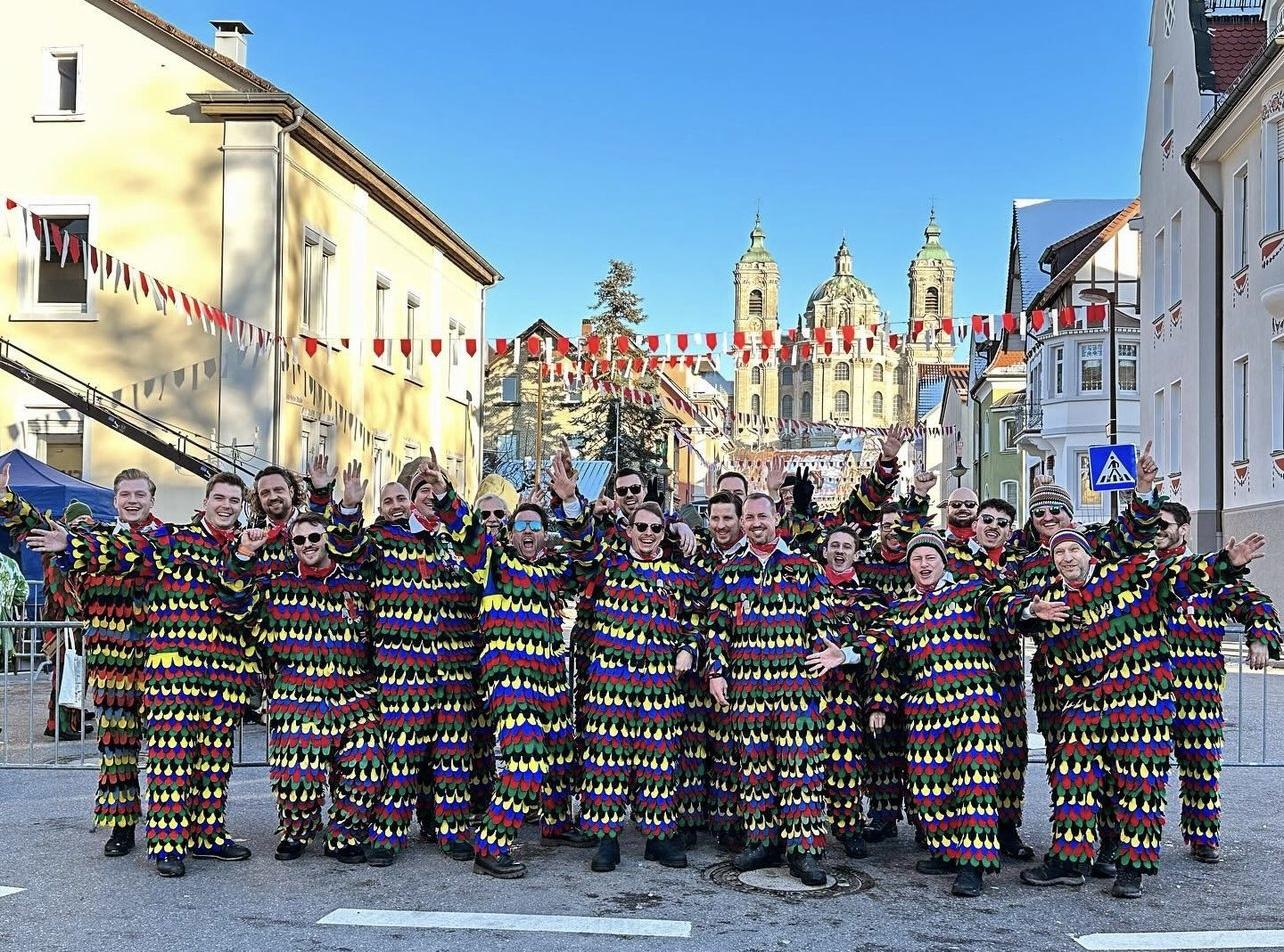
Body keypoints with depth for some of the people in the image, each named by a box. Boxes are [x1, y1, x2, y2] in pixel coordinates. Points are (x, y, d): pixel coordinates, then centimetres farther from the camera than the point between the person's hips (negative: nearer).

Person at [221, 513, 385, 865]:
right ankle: (296, 830, 18)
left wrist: (374, 686, 18)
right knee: (297, 771, -12)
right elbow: (236, 604, -2)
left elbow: (373, 635, 22)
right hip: (295, 700, -1)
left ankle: (345, 836, 12)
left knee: (364, 767, -11)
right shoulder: (276, 585, 11)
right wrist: (244, 555, -10)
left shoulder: (357, 584, 14)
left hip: (354, 699, 1)